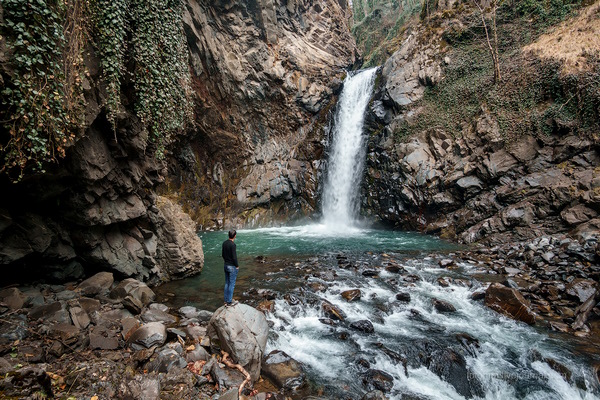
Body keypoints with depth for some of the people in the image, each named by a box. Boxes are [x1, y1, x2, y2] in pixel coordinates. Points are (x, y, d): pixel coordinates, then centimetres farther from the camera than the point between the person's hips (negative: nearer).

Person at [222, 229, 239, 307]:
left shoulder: (224, 243, 3)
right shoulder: (232, 244, -22)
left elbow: (222, 254, 11)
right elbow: (234, 257, -21)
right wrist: (237, 266, -9)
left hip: (226, 265, 8)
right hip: (232, 267, -8)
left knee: (227, 283, 16)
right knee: (232, 284, 1)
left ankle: (226, 300, 25)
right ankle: (229, 302, 8)